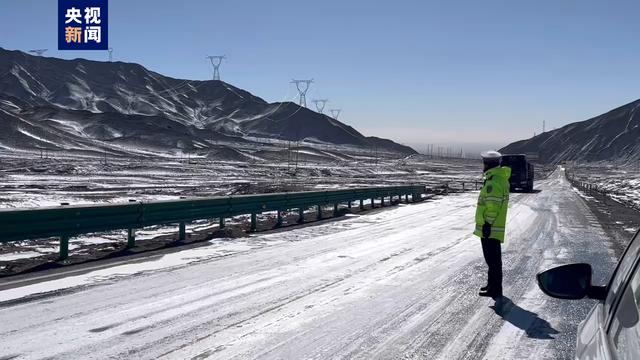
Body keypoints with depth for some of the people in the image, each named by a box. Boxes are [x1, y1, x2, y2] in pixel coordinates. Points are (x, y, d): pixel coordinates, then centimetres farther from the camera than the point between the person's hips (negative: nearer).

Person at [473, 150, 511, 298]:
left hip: (490, 228, -11)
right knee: (493, 259, 19)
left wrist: (487, 223, -22)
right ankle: (492, 285, 29)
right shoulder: (502, 179, 15)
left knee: (493, 259, -5)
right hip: (496, 228, 11)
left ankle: (495, 289, -1)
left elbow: (493, 206, -24)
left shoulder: (493, 182, -19)